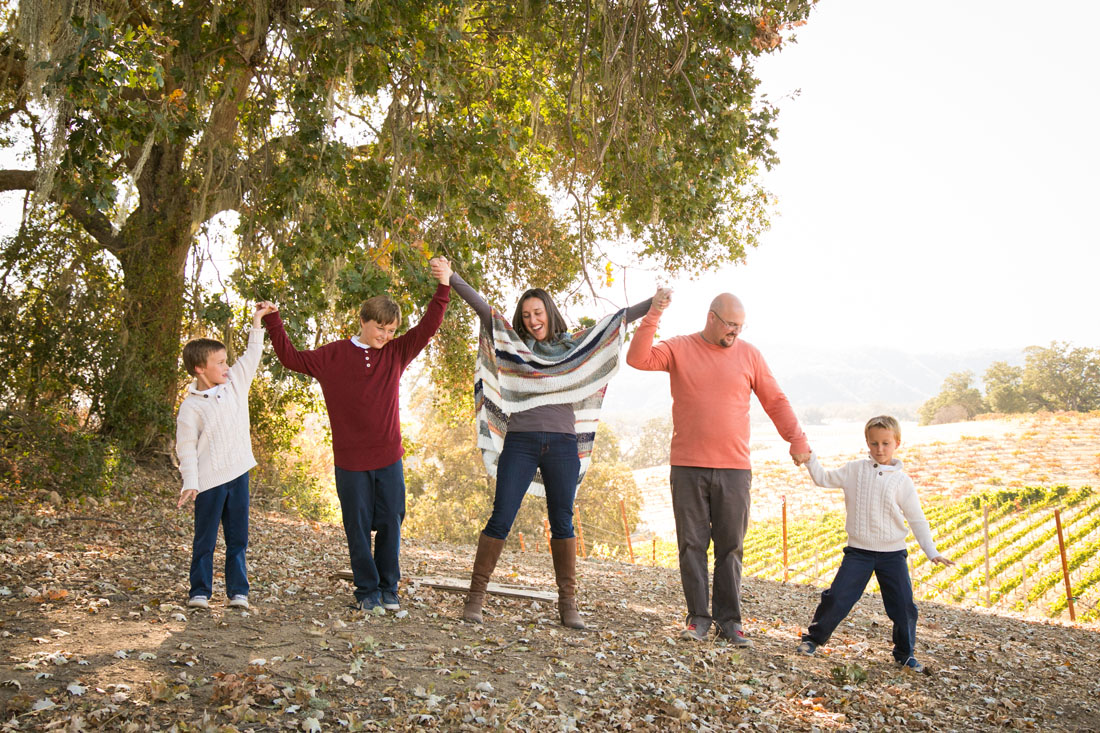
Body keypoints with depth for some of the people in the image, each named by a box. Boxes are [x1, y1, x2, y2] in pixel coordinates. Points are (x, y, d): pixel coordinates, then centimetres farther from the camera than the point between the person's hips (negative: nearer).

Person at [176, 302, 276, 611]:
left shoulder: (234, 384, 6)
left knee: (238, 538, 10)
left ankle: (238, 591, 17)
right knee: (205, 539, 5)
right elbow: (186, 447, -9)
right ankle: (199, 591, 17)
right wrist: (190, 483, -16)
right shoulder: (191, 406, -9)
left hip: (238, 473, 5)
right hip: (210, 480, -5)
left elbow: (251, 357, 16)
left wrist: (257, 322, 13)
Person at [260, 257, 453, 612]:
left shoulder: (396, 354, 4)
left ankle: (388, 589, 21)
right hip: (350, 461, -1)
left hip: (388, 458, 1)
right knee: (358, 528, 6)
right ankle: (367, 591, 20)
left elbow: (427, 327, -3)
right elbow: (292, 358, 11)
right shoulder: (332, 356, 2)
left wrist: (443, 286, -14)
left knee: (390, 524, 7)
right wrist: (273, 322, 7)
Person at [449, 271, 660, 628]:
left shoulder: (574, 345, 12)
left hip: (563, 445, 1)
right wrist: (449, 277, -4)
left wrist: (654, 303, 4)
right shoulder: (511, 344, 10)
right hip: (520, 442, -1)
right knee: (500, 519, -4)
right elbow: (480, 306, 3)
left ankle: (568, 603, 12)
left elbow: (617, 320, 10)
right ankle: (475, 595, 4)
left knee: (562, 524, 5)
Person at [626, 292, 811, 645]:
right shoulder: (679, 349, 4)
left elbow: (776, 401, 10)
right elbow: (637, 359, -11)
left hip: (734, 469, 1)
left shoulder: (750, 355, 7)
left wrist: (796, 439, 1)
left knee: (730, 547, 4)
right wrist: (653, 316, -17)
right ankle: (698, 618, 13)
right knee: (692, 545, 4)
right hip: (687, 467, -1)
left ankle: (729, 620, 14)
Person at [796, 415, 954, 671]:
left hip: (893, 554, 0)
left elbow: (917, 520, 1)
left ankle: (905, 653, 23)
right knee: (837, 597, -6)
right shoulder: (855, 470, 1)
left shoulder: (903, 481, -2)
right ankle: (813, 638, 12)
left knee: (904, 606, 1)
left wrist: (932, 552, -5)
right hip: (858, 551, 0)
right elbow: (824, 479, 7)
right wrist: (809, 458, -5)